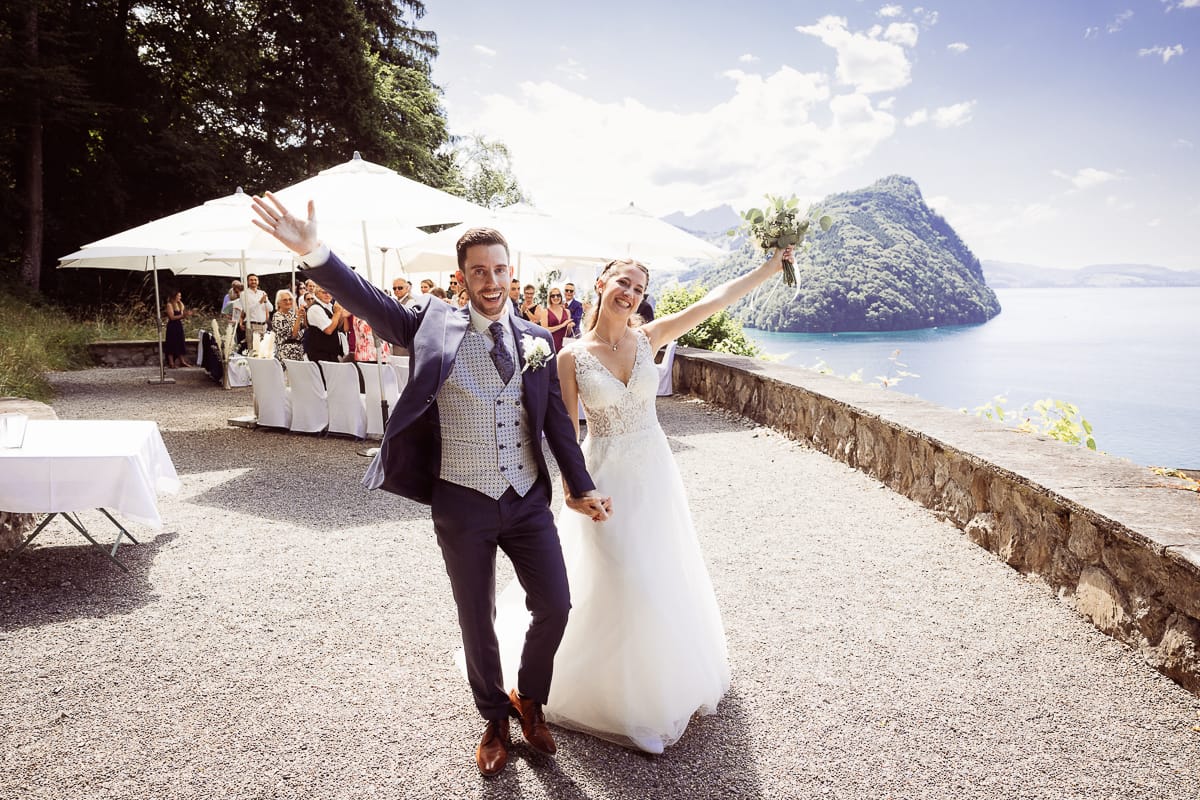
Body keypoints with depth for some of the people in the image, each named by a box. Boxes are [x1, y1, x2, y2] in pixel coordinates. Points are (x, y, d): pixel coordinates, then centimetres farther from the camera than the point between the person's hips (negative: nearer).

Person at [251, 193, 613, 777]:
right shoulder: (435, 325, -4)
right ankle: (495, 719, 38)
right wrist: (314, 251, -34)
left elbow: (557, 420, 6)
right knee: (477, 622, 12)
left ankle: (529, 697, 35)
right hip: (463, 504, -2)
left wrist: (582, 488, 8)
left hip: (528, 499, 2)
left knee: (555, 605, 5)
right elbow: (369, 303, -18)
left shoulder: (536, 339, 3)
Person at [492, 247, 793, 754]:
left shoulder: (647, 339, -3)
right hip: (607, 477, -3)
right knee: (620, 584, 2)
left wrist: (772, 266, -14)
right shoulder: (573, 356, -10)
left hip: (655, 470, 4)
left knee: (665, 575, 15)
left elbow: (716, 300, -8)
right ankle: (622, 695, 30)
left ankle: (667, 678, 42)